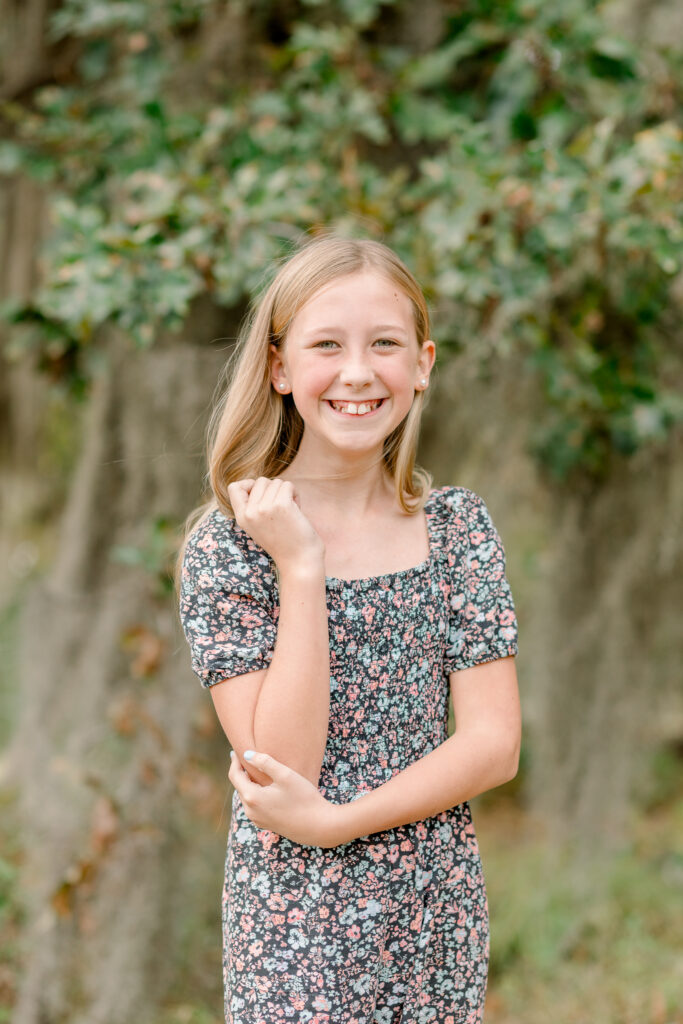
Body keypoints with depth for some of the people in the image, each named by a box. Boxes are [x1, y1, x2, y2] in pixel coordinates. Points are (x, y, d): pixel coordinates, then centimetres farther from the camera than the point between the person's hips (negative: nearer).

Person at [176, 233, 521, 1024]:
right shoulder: (226, 541, -9)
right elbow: (283, 762, -17)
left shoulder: (458, 527, -2)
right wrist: (300, 569, -21)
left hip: (439, 914, 3)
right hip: (293, 926, -2)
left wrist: (332, 819, -16)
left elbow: (495, 744, -6)